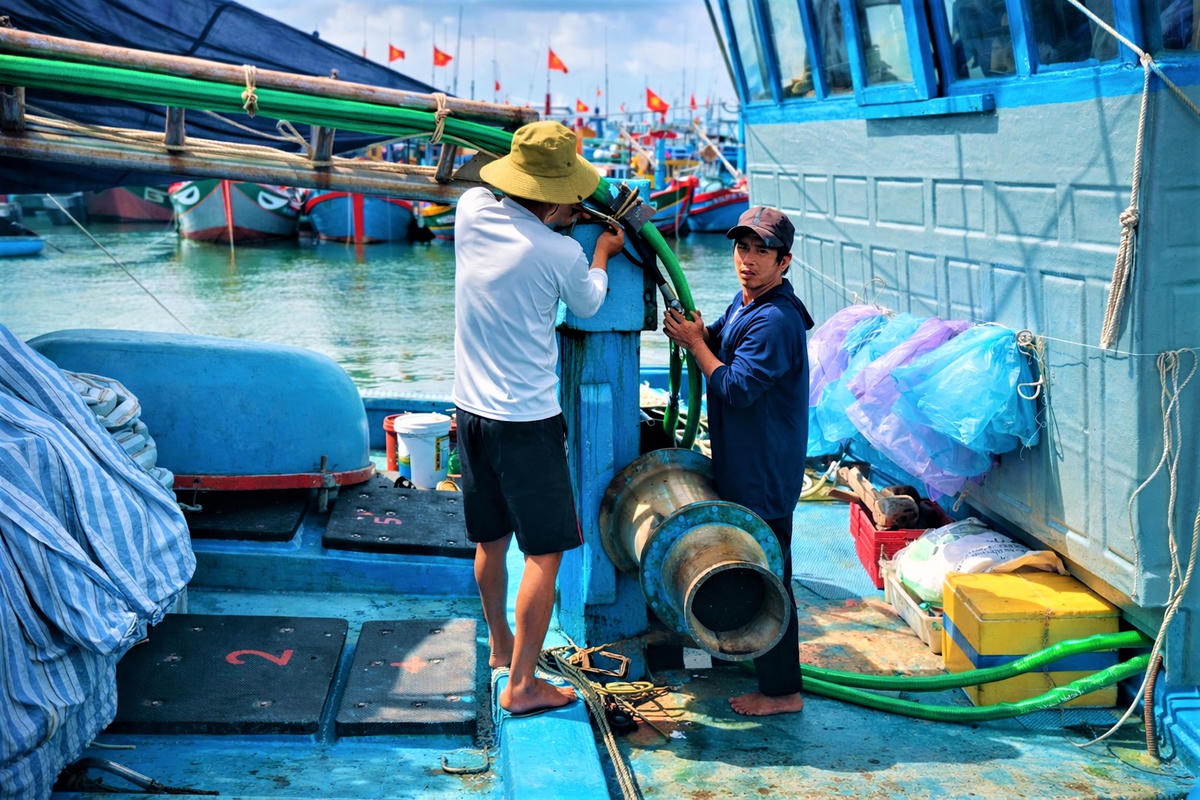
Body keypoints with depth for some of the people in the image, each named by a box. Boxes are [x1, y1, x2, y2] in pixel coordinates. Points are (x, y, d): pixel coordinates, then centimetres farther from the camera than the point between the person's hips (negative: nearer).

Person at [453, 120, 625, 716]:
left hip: (471, 409, 7)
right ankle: (521, 684, 6)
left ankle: (500, 643, 40)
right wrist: (602, 253, 23)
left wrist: (558, 218, 26)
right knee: (544, 552, 3)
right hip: (527, 420, -7)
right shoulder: (561, 253, -16)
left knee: (490, 540, 21)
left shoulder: (472, 211, -3)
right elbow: (587, 305, 8)